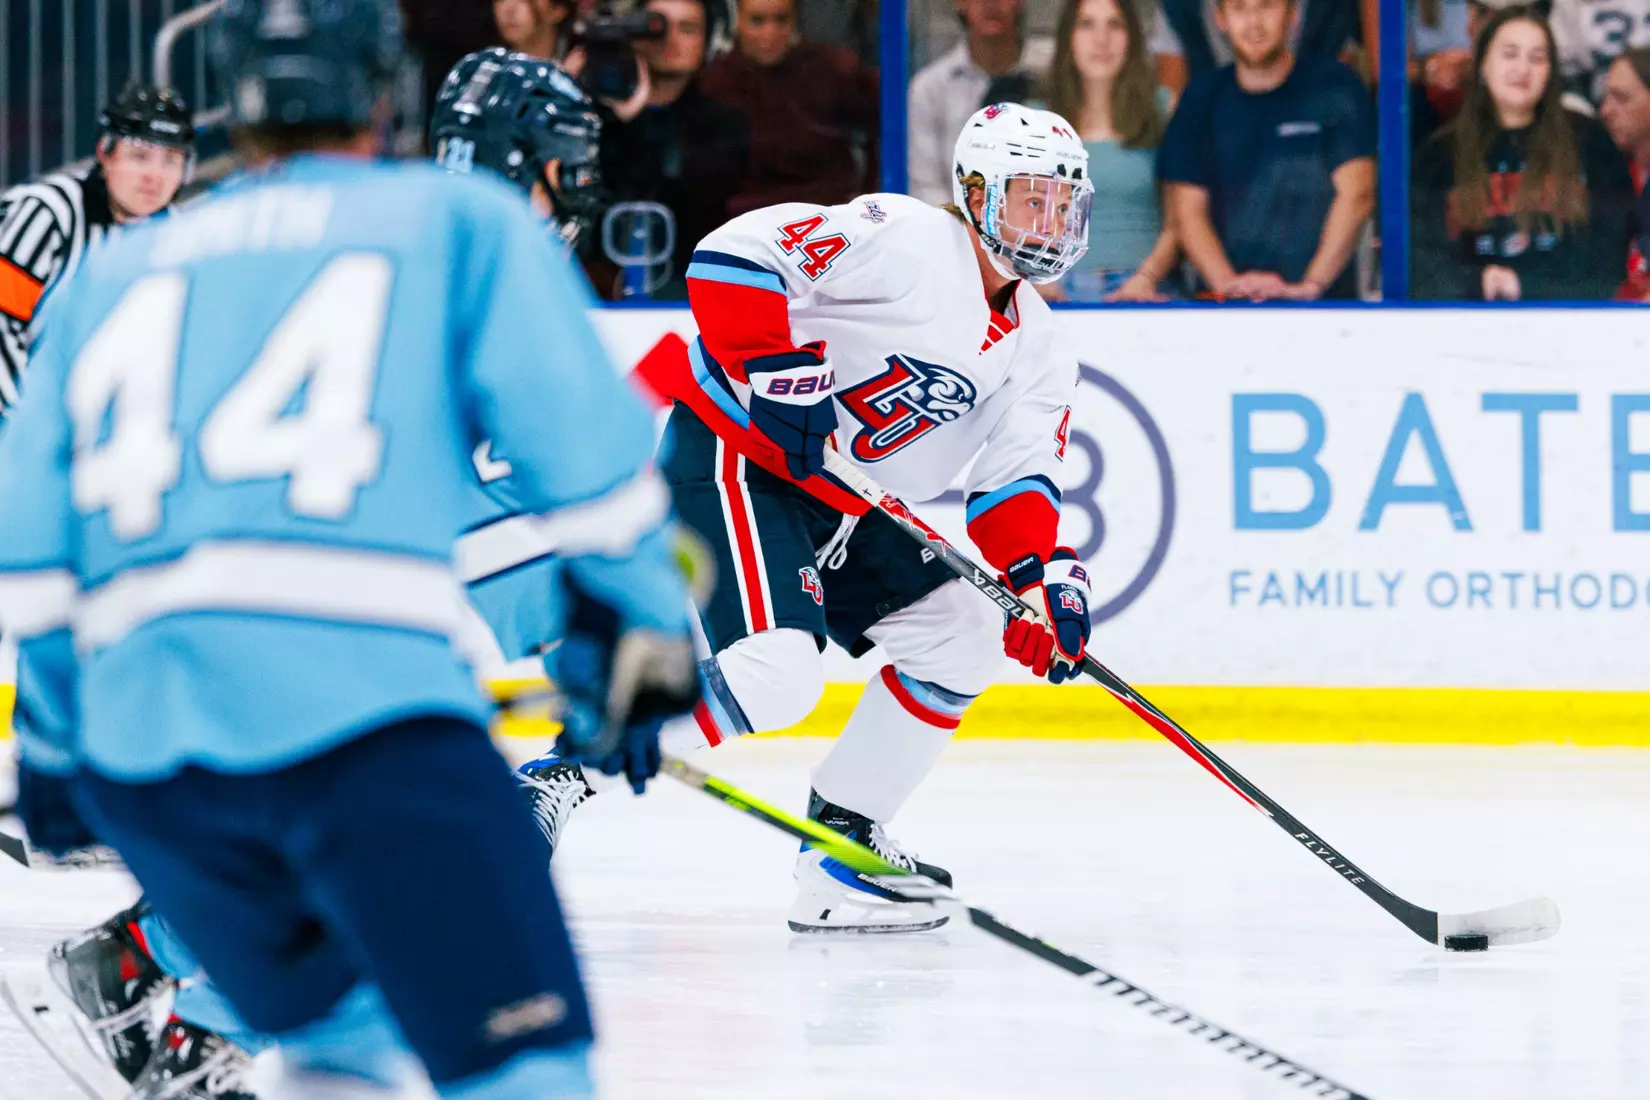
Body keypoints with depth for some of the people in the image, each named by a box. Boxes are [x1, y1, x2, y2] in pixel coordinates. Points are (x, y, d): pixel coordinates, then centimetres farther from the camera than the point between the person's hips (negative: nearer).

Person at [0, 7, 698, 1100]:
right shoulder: (464, 221, 13)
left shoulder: (110, 274, 25)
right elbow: (583, 436, 5)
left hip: (136, 736, 5)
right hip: (362, 703, -5)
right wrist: (641, 627, 18)